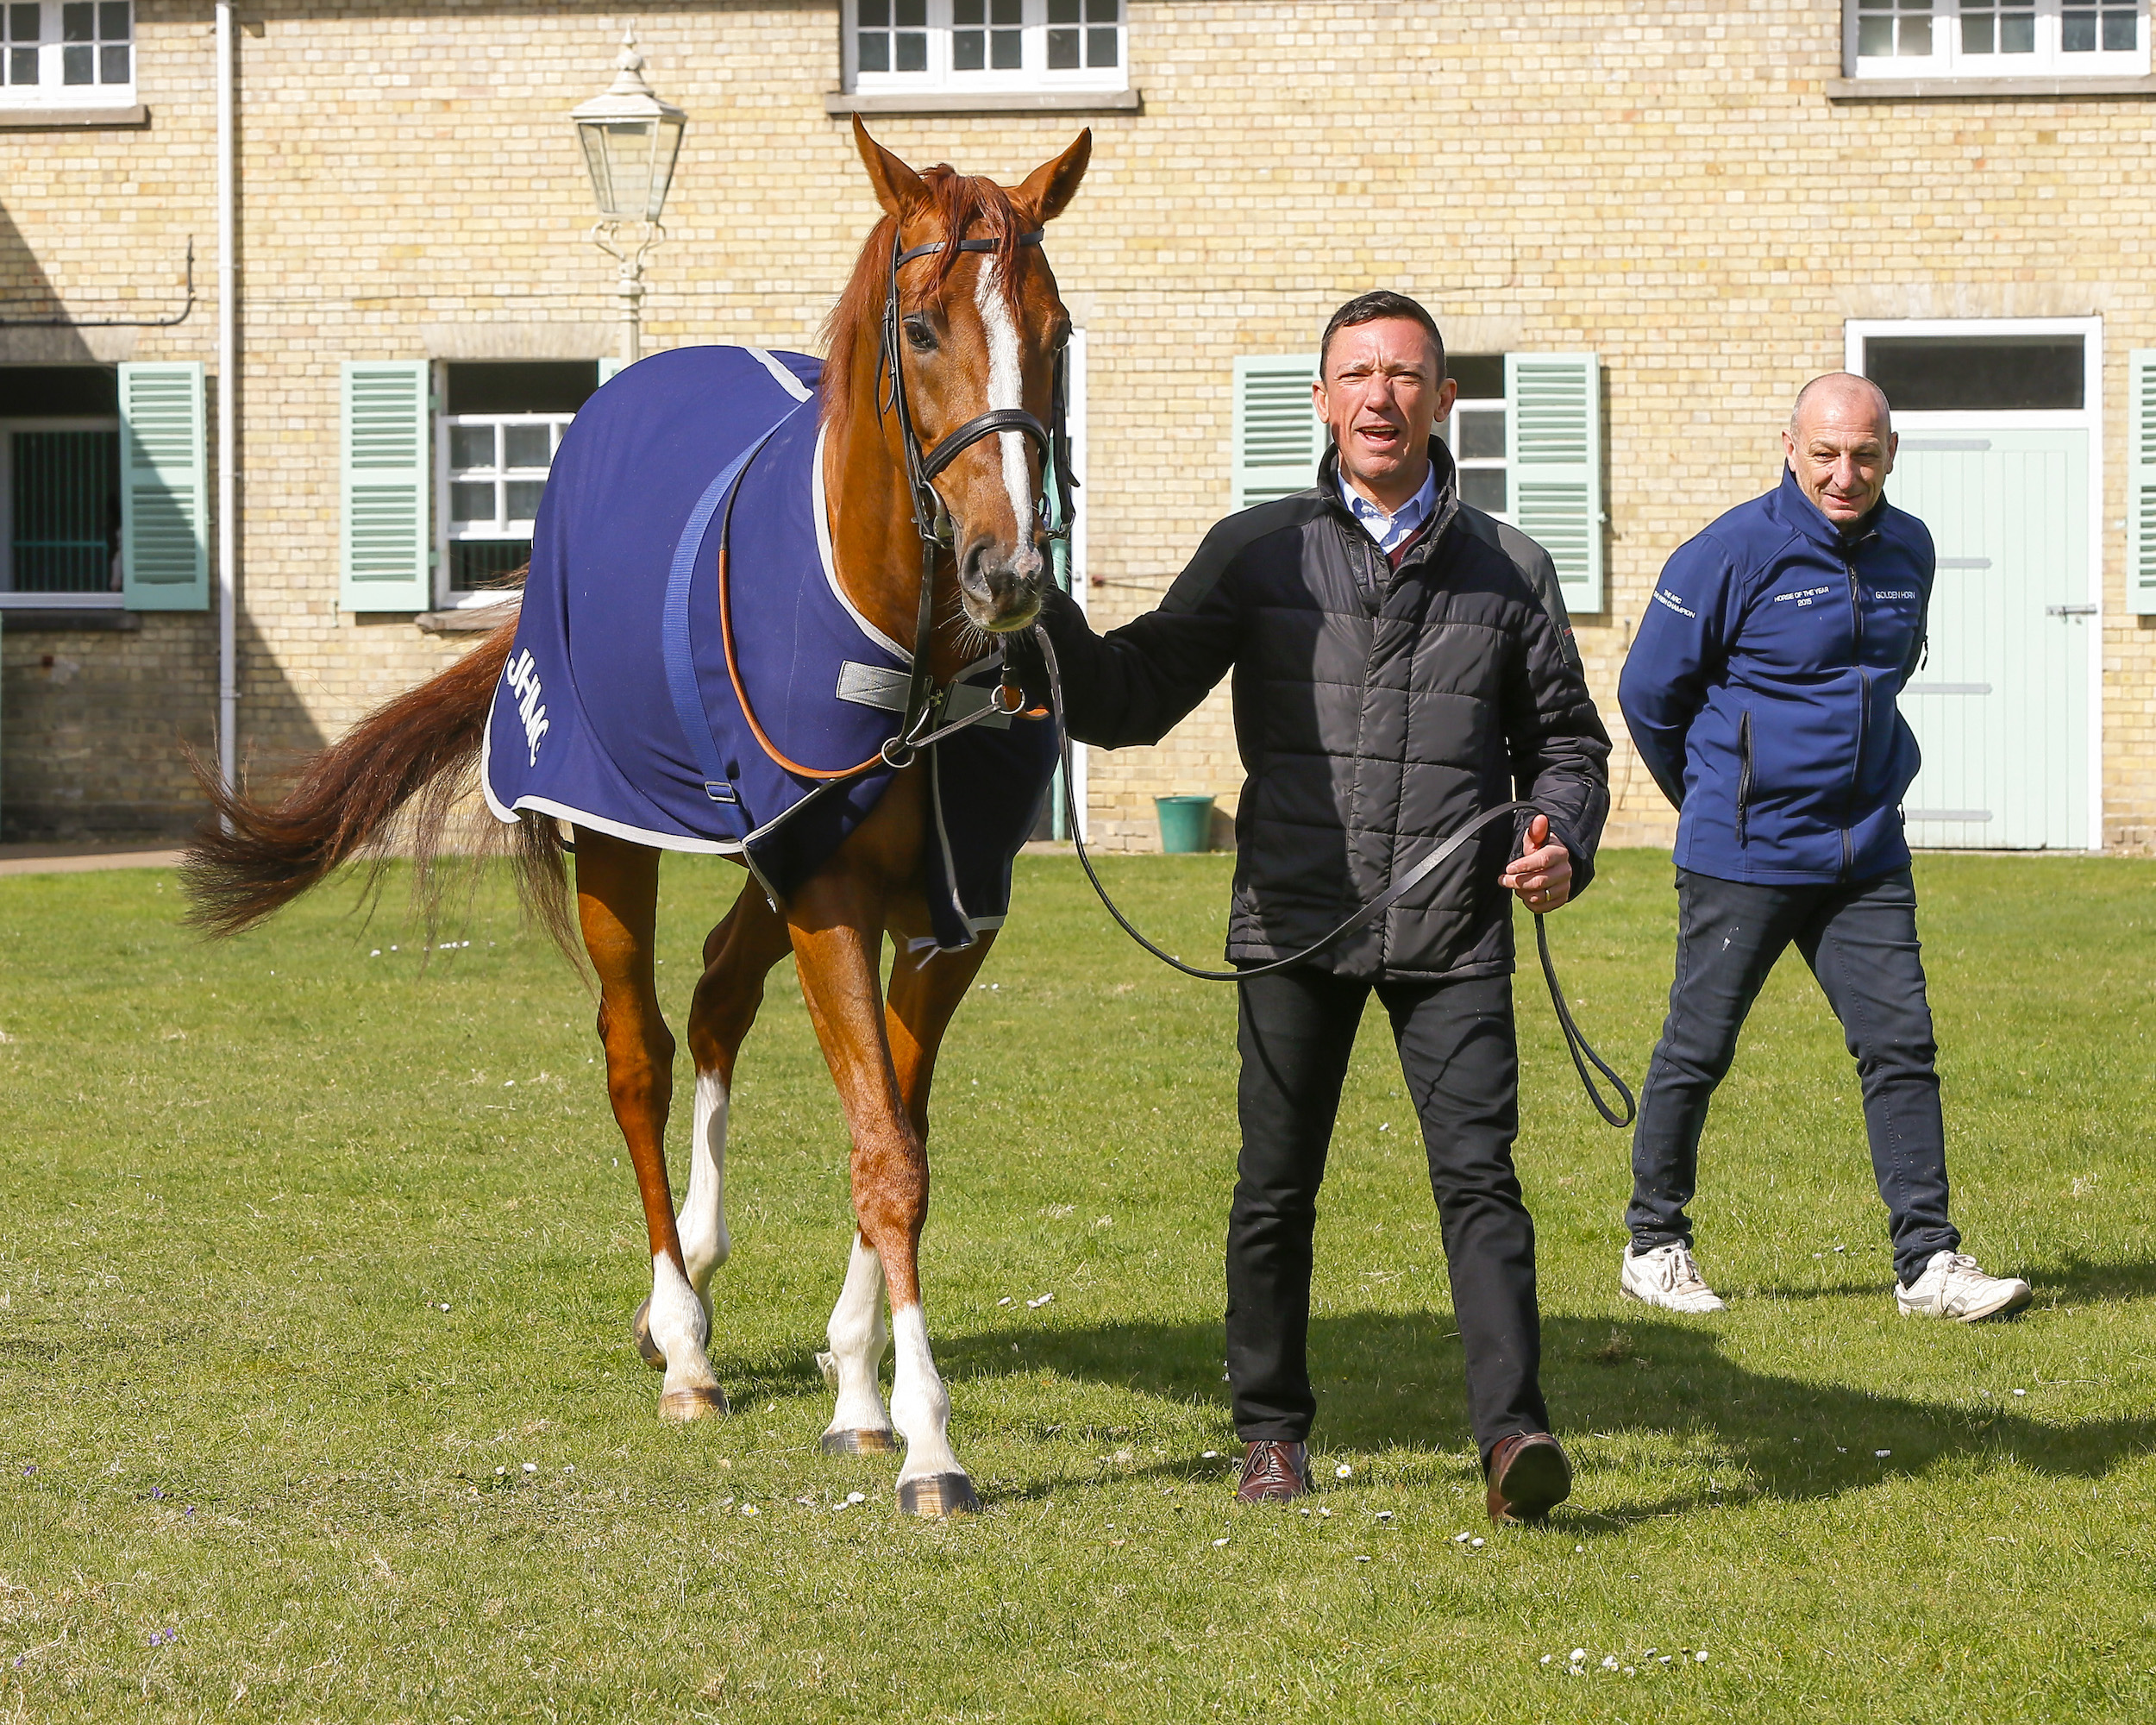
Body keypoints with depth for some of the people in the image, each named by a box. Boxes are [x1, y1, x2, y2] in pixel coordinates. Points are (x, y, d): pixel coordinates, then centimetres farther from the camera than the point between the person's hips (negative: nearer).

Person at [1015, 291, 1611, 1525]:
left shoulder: (1509, 570, 8)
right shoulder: (1259, 553, 5)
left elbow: (1565, 738, 15)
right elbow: (1132, 701, 3)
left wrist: (1563, 842, -4)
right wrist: (1044, 618, -14)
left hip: (1452, 929, 0)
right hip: (1297, 922, 0)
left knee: (1479, 1177, -10)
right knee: (1277, 1190, 7)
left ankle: (1514, 1431, -14)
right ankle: (1273, 1431, 21)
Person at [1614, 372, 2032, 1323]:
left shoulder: (1908, 551, 6)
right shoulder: (1734, 552, -11)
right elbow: (1648, 690, -2)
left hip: (1867, 852, 5)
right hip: (1741, 855, -5)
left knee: (1901, 1045, -2)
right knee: (1696, 1053, 3)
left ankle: (1929, 1261, 0)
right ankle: (1654, 1245, 18)